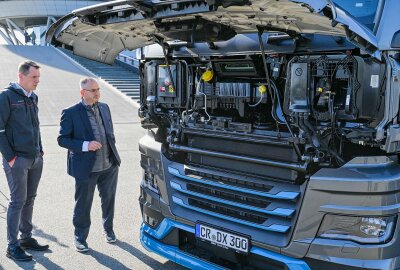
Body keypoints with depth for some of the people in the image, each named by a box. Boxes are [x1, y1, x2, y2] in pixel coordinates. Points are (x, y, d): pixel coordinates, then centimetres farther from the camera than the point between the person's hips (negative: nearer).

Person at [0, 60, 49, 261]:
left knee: (29, 200, 13)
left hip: (36, 159, 7)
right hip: (17, 160, -7)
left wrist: (40, 150, 13)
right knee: (18, 201, -2)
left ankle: (26, 238, 24)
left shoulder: (33, 97, 12)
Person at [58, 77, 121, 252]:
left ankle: (108, 229, 42)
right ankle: (80, 238, 28)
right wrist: (85, 145, -22)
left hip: (109, 166, 5)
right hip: (86, 168, -5)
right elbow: (62, 139, -10)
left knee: (109, 200, 20)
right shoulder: (71, 113, -11)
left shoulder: (104, 108, 7)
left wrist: (113, 153, 11)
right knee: (83, 205, 8)